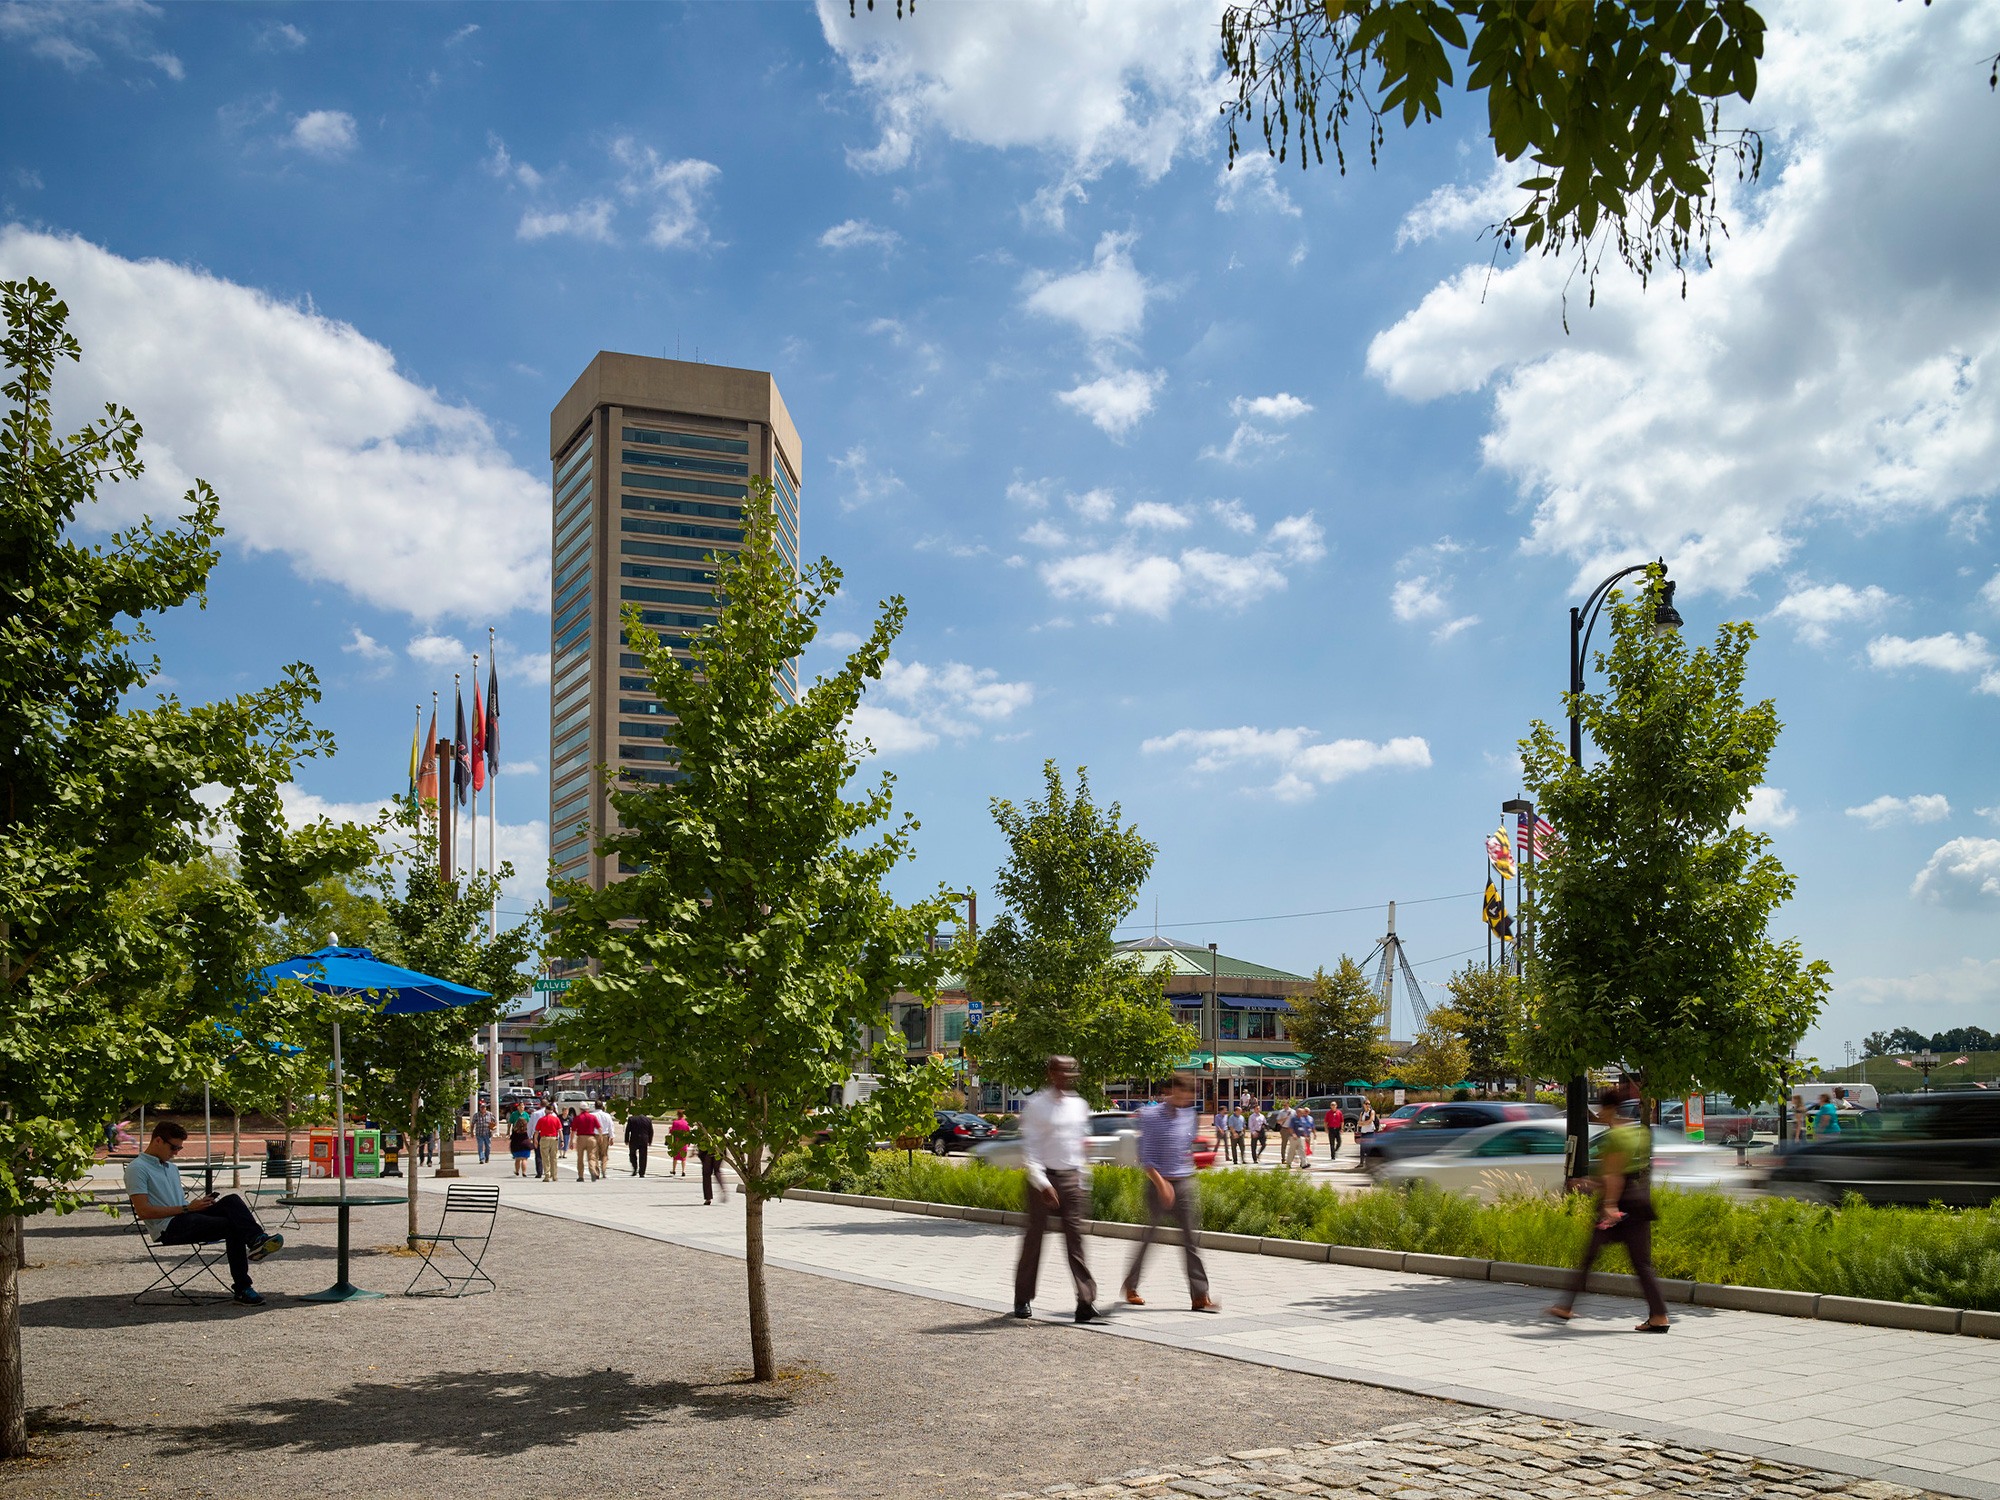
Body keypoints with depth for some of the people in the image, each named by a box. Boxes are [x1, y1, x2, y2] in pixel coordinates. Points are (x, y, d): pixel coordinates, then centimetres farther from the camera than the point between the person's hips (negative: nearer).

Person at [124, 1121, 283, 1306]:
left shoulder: (170, 1167, 26)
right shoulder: (137, 1168, -3)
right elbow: (143, 1211, -14)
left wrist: (201, 1203, 5)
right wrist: (187, 1208, -14)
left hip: (186, 1220, 7)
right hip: (167, 1229, -7)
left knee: (231, 1200, -22)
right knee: (232, 1226, -26)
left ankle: (256, 1239, -43)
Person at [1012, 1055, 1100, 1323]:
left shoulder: (1079, 1106, 9)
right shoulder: (1036, 1106, -8)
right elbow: (1029, 1148, -11)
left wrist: (1082, 1183, 15)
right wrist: (1042, 1183, -20)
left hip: (1071, 1178, 4)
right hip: (1043, 1177, -4)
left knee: (1075, 1237, -3)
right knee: (1035, 1237, 5)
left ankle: (1086, 1302, -8)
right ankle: (1023, 1299, 20)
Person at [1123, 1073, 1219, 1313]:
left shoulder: (1188, 1115, 7)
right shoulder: (1150, 1116, -9)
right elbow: (1145, 1157, -12)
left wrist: (1188, 1179, 16)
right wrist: (1161, 1184, -20)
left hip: (1184, 1184, 4)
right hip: (1158, 1183, -4)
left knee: (1191, 1240, -1)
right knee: (1149, 1237, 7)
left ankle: (1200, 1296, -3)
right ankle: (1131, 1286, 27)